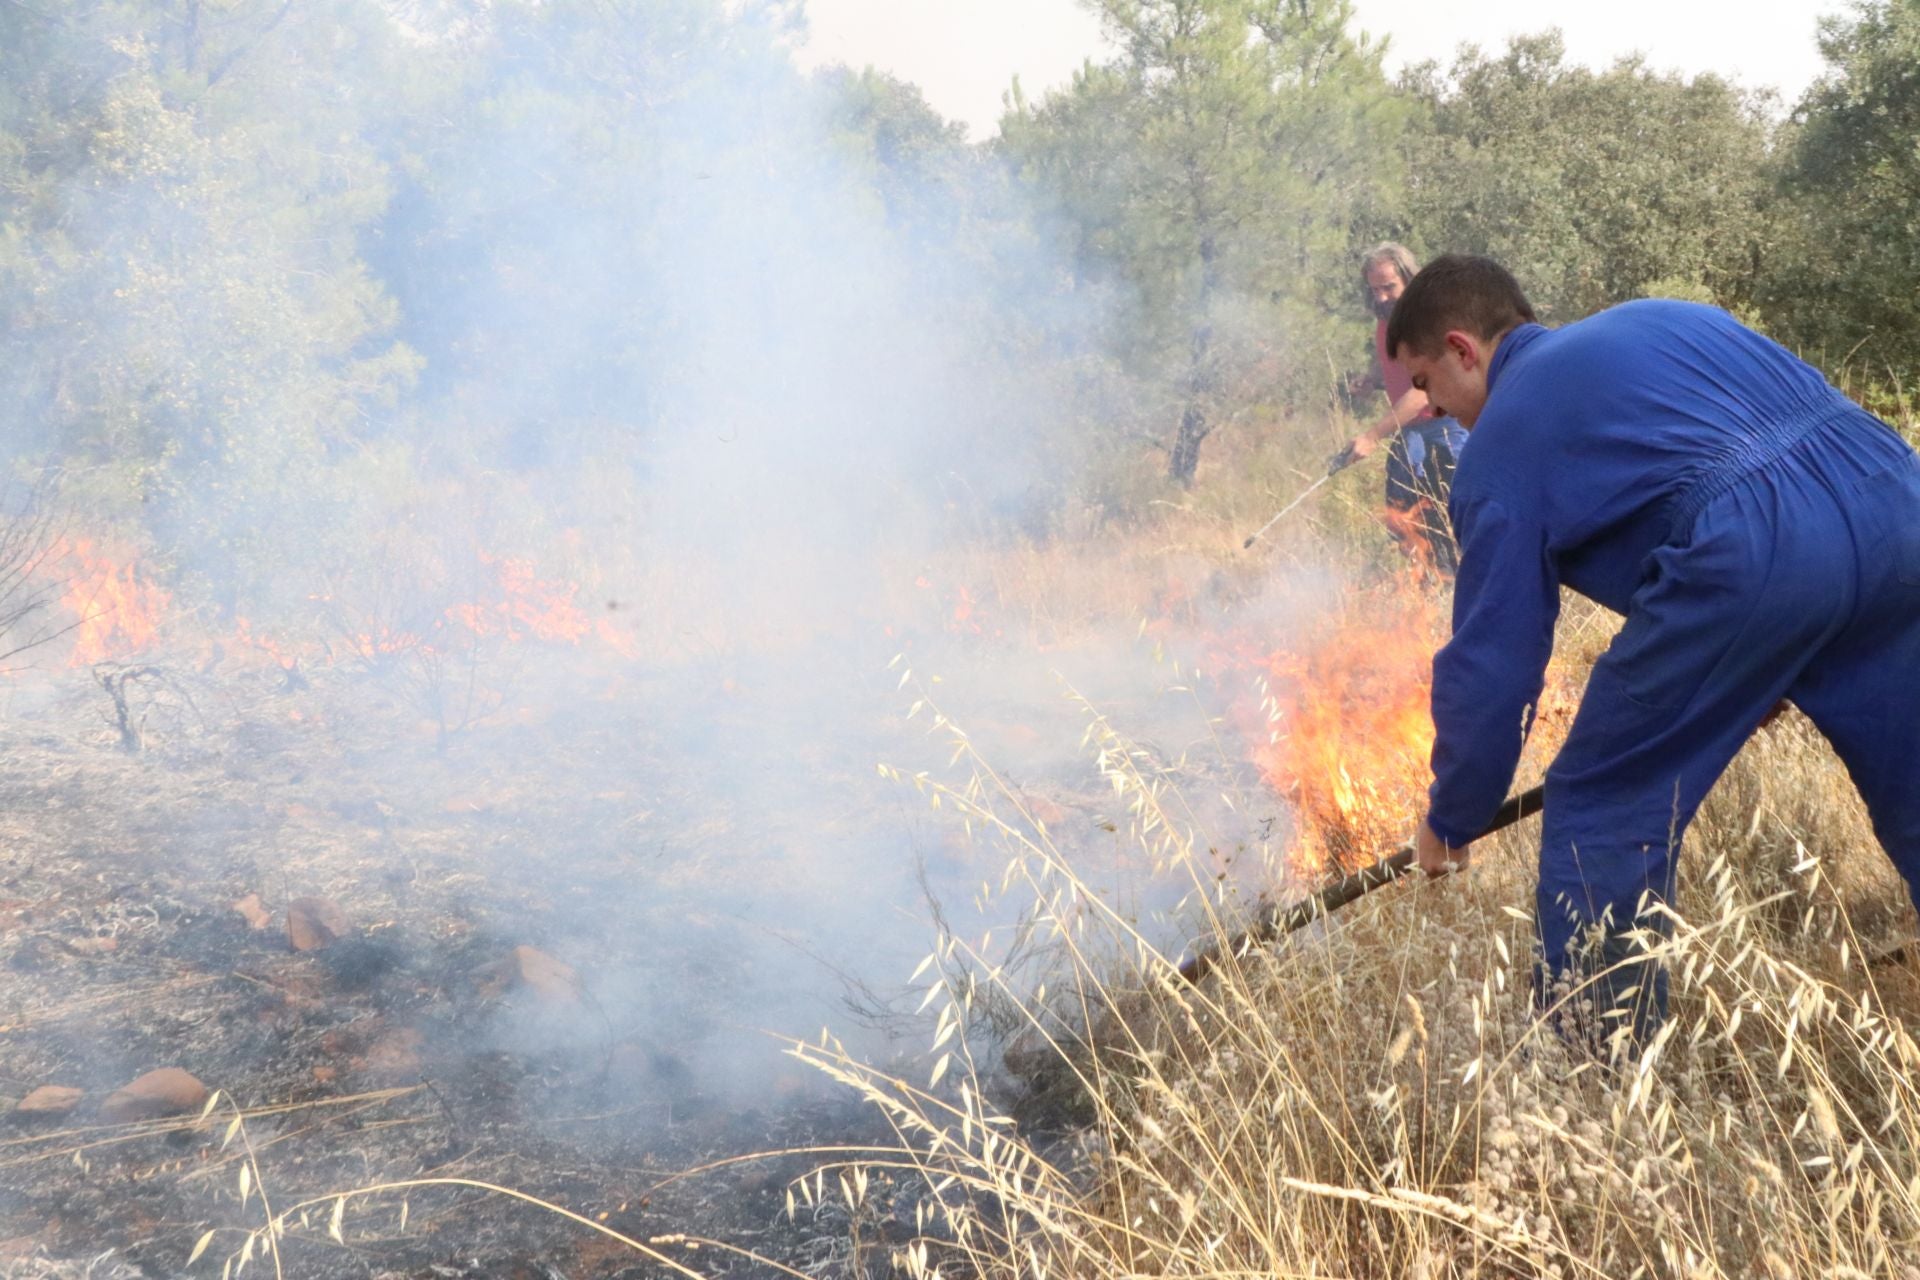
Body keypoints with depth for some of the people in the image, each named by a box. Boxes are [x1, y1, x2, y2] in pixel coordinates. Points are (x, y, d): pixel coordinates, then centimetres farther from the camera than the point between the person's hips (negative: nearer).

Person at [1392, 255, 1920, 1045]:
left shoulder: (1501, 441, 14)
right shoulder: (1663, 319, 32)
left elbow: (1492, 659, 13)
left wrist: (1451, 823, 28)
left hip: (1750, 551, -7)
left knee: (1601, 813, 10)